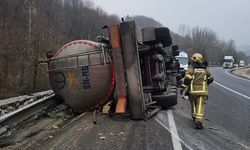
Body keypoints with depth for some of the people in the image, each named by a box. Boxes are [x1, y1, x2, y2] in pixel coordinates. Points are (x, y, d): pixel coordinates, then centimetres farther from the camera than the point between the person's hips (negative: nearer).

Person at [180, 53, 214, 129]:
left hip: (193, 91, -1)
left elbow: (187, 79, -15)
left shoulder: (191, 68, -3)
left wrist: (182, 88, -11)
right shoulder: (205, 69, 10)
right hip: (202, 91, 1)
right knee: (200, 107, -4)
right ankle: (198, 121, -17)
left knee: (193, 104, 20)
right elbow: (210, 79, 22)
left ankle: (194, 117, 35)